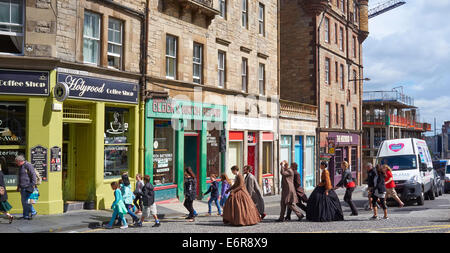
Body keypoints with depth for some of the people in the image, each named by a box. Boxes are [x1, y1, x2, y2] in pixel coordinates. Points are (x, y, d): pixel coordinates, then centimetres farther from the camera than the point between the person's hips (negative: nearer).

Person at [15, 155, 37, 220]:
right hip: (22, 187, 9)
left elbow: (33, 175, -15)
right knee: (23, 201, 9)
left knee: (26, 201, -10)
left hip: (27, 187, -9)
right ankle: (25, 215, 15)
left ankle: (33, 212, 4)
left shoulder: (28, 165, -12)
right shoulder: (20, 167, 17)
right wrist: (18, 186, 23)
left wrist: (33, 185, -18)